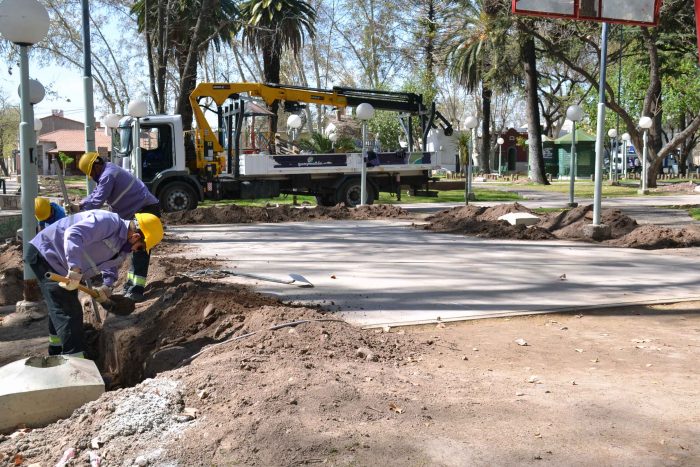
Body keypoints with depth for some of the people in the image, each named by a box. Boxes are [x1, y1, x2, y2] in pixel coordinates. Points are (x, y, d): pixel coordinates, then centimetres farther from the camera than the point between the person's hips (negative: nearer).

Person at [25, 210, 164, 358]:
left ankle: (57, 350, 42)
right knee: (69, 311, -14)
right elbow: (73, 235, -42)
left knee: (61, 307, 24)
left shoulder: (123, 246, 2)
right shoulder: (108, 222, -30)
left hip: (61, 265, 10)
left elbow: (111, 264, 19)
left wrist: (107, 286, -1)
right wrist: (75, 269, -48)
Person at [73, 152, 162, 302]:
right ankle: (132, 283, 28)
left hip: (147, 210, -11)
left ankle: (136, 290, -20)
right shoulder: (108, 172, 16)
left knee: (140, 251, -16)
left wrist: (79, 210, -6)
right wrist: (80, 205, 8)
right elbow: (96, 194, 21)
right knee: (137, 249, 18)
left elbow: (97, 201, -18)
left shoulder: (108, 175, -17)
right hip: (140, 211, 11)